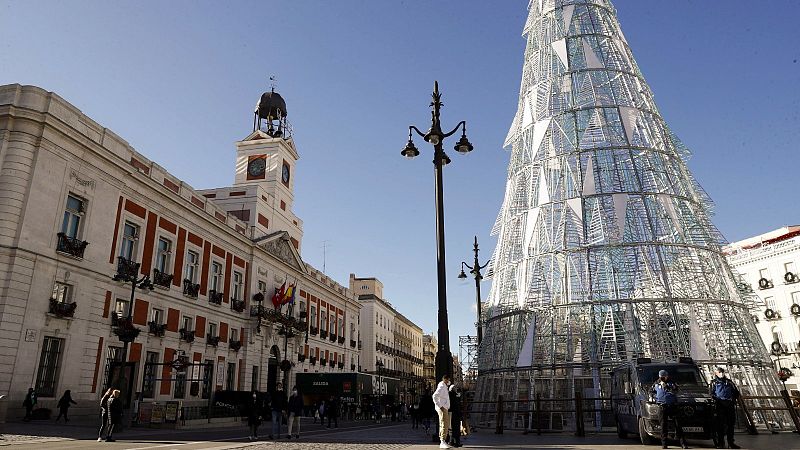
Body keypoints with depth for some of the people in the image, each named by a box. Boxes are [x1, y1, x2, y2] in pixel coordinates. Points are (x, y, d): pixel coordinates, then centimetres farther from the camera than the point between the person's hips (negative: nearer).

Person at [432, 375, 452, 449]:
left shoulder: (445, 387, 19)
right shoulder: (441, 387, -13)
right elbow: (434, 396, -24)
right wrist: (440, 406, -24)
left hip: (445, 408, 10)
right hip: (442, 408, -10)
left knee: (446, 424, 11)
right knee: (444, 424, -14)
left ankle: (442, 442, 15)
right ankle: (442, 442, -16)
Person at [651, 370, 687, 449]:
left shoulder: (671, 383, 5)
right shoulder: (656, 384, 9)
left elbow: (675, 390, -11)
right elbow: (651, 391, 21)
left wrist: (666, 386, -16)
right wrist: (656, 397, 8)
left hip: (673, 406, 0)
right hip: (662, 406, 1)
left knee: (677, 424, -1)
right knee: (663, 425, 2)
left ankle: (683, 443, 4)